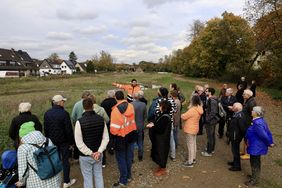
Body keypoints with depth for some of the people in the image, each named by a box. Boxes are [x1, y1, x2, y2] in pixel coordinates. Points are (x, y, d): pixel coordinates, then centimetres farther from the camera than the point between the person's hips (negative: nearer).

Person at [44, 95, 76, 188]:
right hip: (63, 141, -5)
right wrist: (71, 142, -7)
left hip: (52, 141, 6)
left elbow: (45, 128, 7)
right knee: (65, 160, 6)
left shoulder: (47, 113, -1)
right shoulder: (64, 113, -20)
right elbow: (69, 130, -18)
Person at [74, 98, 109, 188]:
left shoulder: (80, 121, -18)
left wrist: (90, 153, -12)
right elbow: (106, 138, -6)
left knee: (87, 178, 13)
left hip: (85, 156, -3)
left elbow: (79, 143, -18)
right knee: (99, 176, 19)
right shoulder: (101, 119, -7)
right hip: (98, 155, 3)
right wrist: (99, 151, -9)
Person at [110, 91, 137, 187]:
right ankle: (128, 176, 35)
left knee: (121, 159, 10)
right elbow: (132, 119, 1)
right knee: (128, 156, 19)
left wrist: (113, 132, -1)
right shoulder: (131, 106, -7)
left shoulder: (116, 110, -23)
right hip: (131, 134, 6)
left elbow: (114, 127, -21)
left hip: (121, 137, -5)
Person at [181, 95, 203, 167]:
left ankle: (190, 162, 11)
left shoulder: (192, 110, -27)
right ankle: (193, 159, 35)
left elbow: (183, 117, -19)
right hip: (194, 129, 9)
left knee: (190, 145, 1)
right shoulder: (199, 109, 1)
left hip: (189, 130, -9)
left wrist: (182, 115, 0)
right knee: (193, 144, 20)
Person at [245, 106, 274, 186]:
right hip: (258, 146, 10)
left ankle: (254, 180, 22)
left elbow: (264, 135, -27)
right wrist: (271, 142, 8)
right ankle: (255, 176, 41)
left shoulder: (257, 123, -29)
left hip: (256, 147, -10)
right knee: (256, 162, 24)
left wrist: (269, 143, -11)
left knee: (254, 163, 6)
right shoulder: (261, 120, 2)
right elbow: (268, 132, 7)